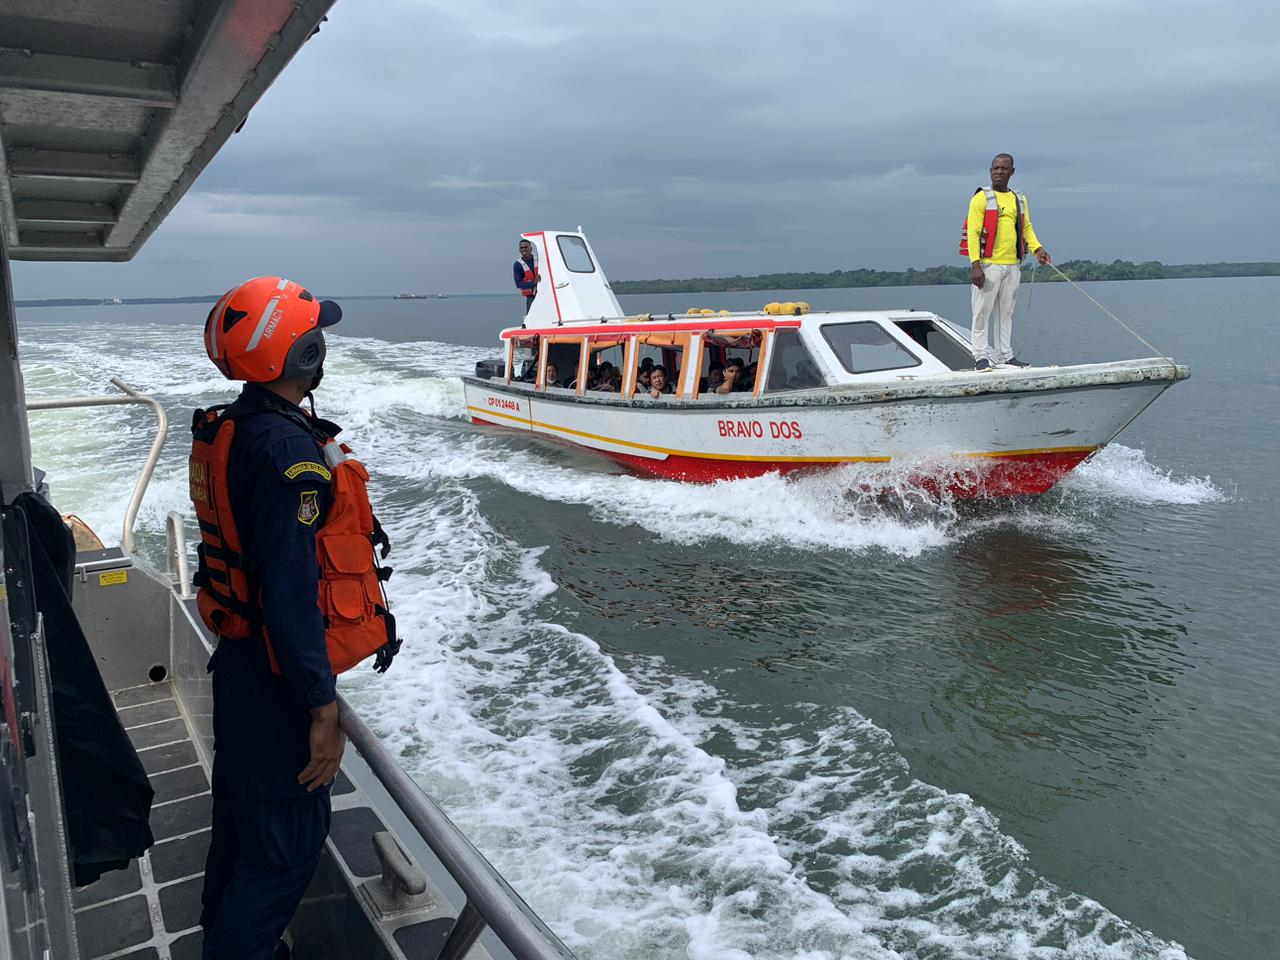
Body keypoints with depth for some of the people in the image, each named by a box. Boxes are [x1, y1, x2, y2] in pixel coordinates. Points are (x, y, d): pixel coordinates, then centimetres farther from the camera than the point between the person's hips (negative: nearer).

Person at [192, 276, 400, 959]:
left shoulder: (227, 429, 5)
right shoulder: (287, 449, -27)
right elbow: (291, 591, -29)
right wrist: (323, 708, -23)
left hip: (240, 659, 10)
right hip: (280, 680, -10)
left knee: (241, 811, 26)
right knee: (289, 837, 6)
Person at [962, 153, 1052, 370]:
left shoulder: (1019, 199, 15)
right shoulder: (981, 198, -3)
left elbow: (1026, 228, 19)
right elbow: (973, 233, -9)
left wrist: (1037, 248, -1)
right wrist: (975, 265, -18)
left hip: (1013, 265, 6)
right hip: (988, 265, -6)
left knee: (1006, 313, 11)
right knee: (982, 312, -3)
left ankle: (1005, 354, 17)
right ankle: (981, 356, 1)